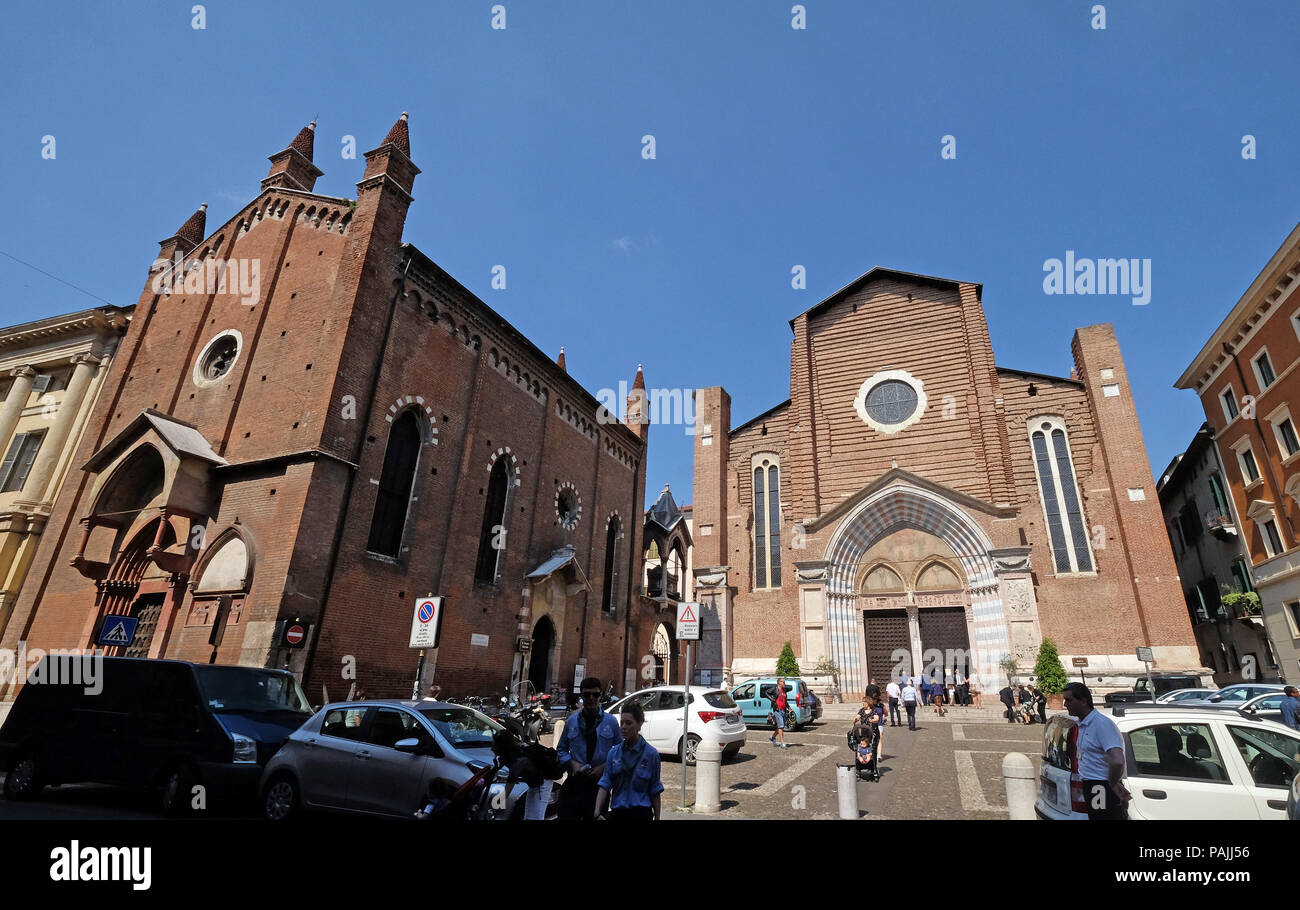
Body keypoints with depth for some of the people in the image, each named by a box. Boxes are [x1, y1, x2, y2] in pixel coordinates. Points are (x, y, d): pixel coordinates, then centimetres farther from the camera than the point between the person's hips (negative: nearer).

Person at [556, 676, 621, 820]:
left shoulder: (611, 721, -1)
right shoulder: (571, 721, 5)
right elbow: (561, 749, 13)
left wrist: (604, 767, -11)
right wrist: (572, 763, -6)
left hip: (600, 782, -1)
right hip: (574, 782, 1)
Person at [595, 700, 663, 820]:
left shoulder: (651, 754, -6)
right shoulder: (614, 752, 3)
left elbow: (655, 791, -2)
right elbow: (605, 783, -4)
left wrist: (657, 818, 0)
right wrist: (597, 811, -17)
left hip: (641, 814, -4)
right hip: (617, 813, 4)